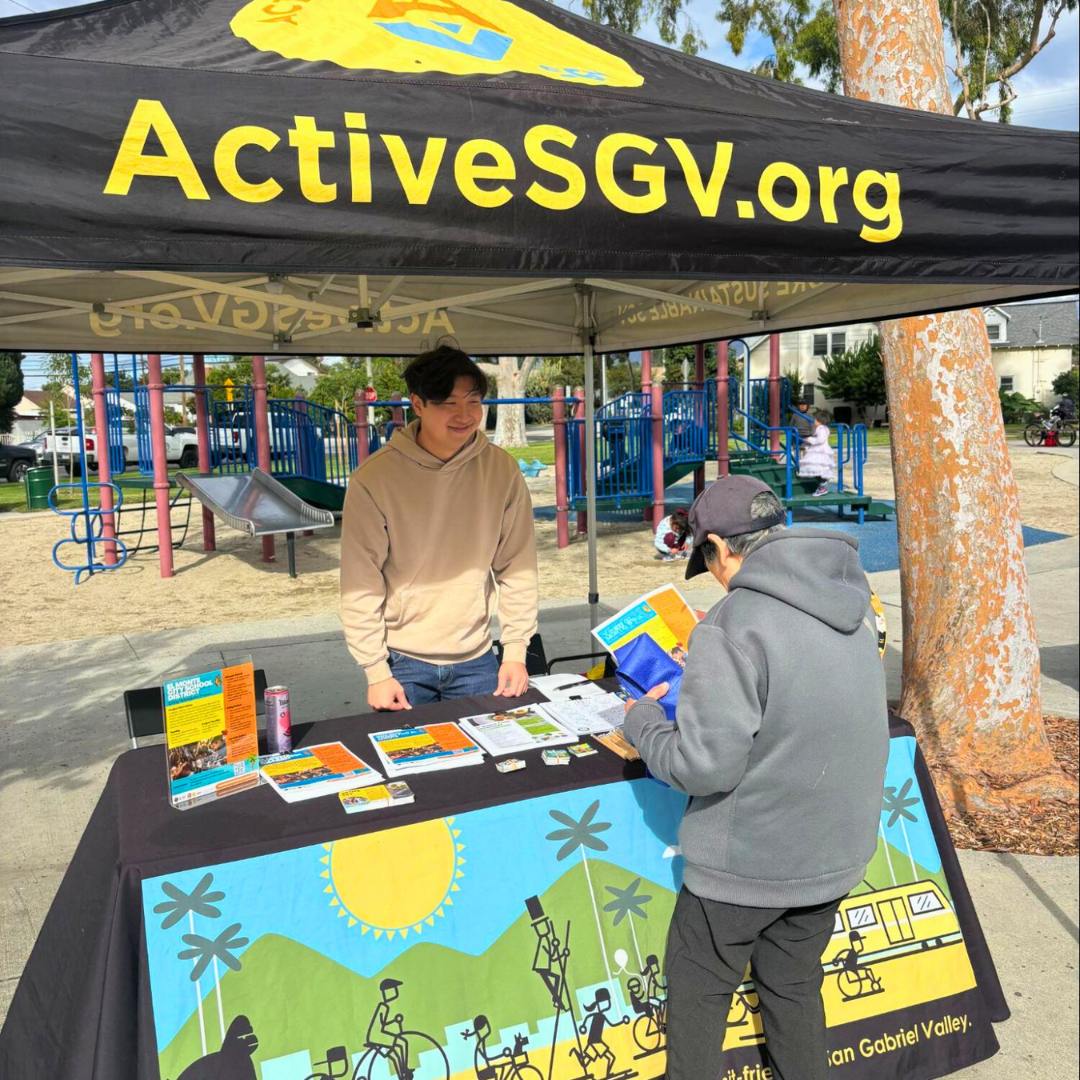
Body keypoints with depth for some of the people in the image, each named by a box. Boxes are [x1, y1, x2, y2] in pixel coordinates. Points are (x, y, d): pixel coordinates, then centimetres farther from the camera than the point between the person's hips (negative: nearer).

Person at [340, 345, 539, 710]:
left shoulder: (502, 470, -5)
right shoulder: (374, 478, -13)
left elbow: (517, 568, 0)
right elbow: (360, 585, -9)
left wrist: (516, 651, -2)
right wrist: (376, 671, -9)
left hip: (477, 660, 2)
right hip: (403, 662, -2)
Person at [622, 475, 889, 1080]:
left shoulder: (732, 627, -26)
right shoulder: (851, 609, 0)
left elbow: (703, 765, -26)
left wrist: (642, 721, -8)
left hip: (749, 860, -7)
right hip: (836, 853, 7)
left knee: (698, 990, 15)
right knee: (795, 985, 24)